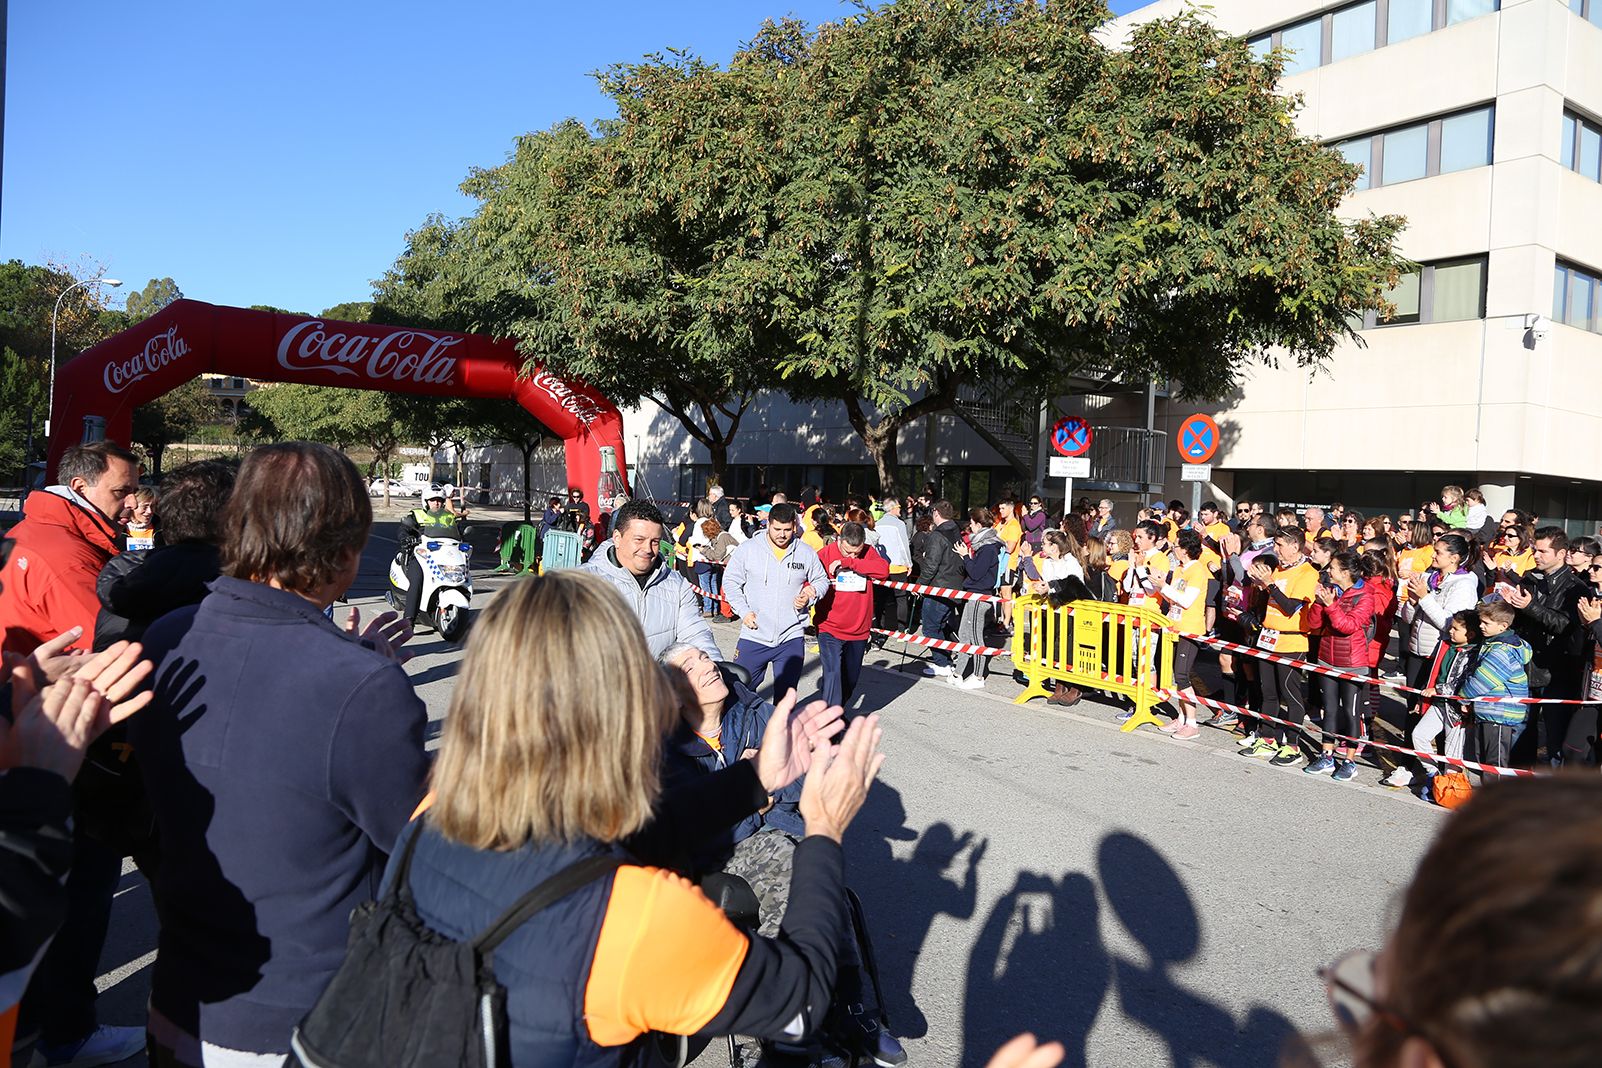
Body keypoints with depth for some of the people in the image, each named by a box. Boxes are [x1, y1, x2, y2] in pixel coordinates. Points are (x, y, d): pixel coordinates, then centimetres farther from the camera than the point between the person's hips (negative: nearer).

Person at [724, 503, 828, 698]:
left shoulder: (806, 554, 1)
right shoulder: (748, 549, -3)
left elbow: (821, 580, 15)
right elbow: (731, 581, 3)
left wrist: (809, 597, -6)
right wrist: (743, 611, -7)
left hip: (791, 638, 1)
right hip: (754, 636, -1)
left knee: (786, 694, 10)